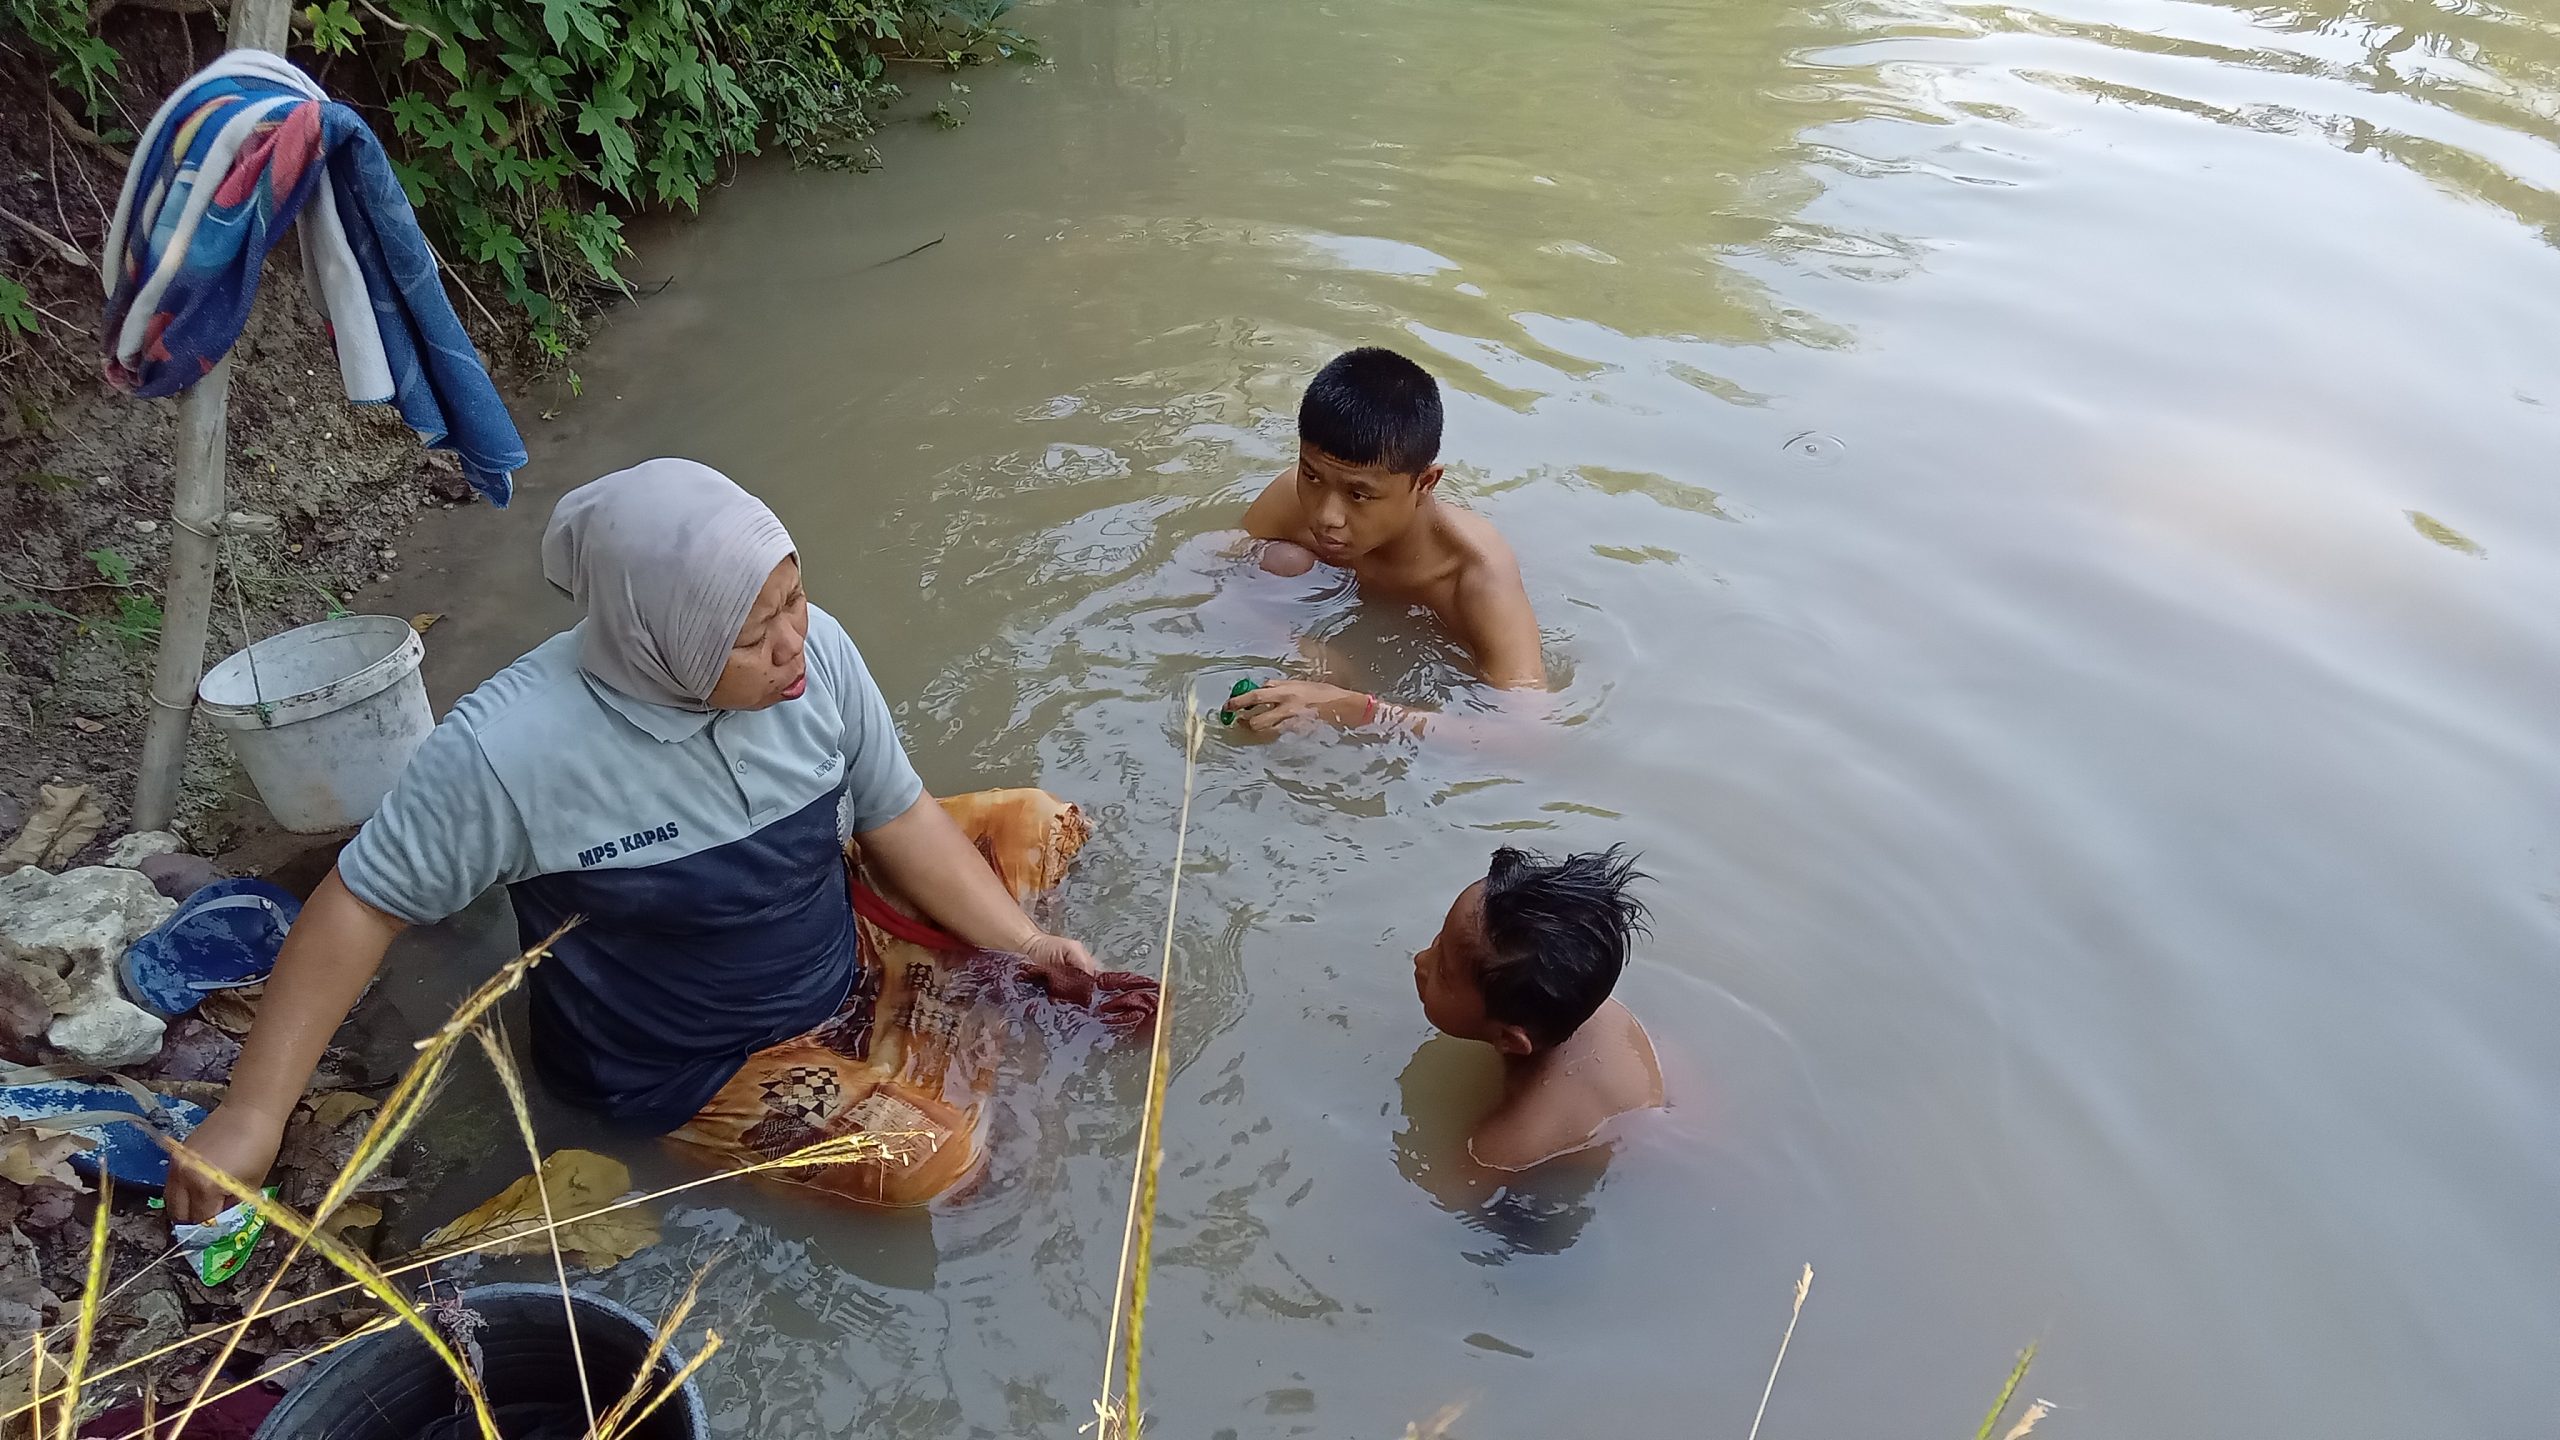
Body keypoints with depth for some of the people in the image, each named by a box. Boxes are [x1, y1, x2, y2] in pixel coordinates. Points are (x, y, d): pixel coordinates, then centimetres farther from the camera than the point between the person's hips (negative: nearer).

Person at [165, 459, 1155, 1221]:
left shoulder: (813, 649, -19)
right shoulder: (508, 749, -30)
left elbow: (899, 816, -6)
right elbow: (362, 906, -17)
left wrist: (1019, 942, -12)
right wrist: (251, 1113, -15)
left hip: (836, 942, 5)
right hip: (691, 1060, -5)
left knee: (1042, 823, 1)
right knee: (926, 1157, -25)